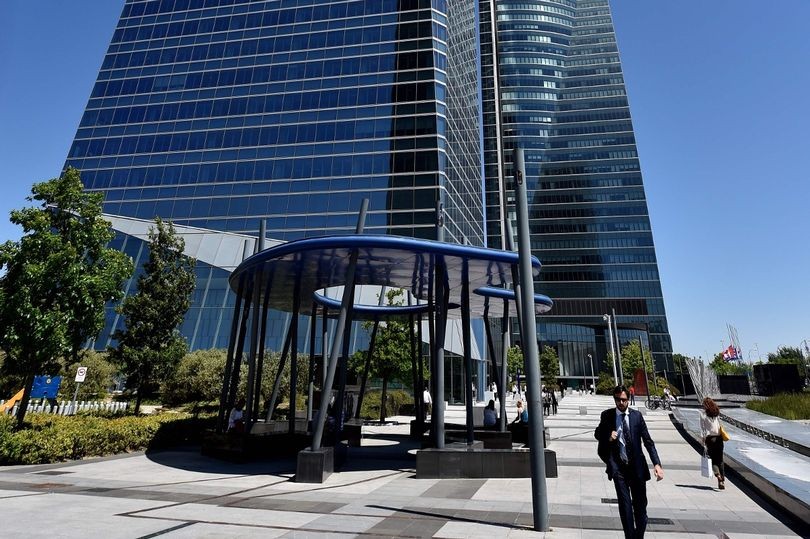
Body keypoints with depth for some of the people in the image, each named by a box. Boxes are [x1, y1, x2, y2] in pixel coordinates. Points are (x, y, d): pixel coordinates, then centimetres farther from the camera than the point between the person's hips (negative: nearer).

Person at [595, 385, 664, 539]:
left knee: (640, 504, 11)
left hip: (637, 466, 1)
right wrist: (607, 437, -10)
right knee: (625, 503, -5)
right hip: (618, 466, -1)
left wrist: (657, 464, -11)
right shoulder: (607, 415, -1)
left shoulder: (637, 415, -1)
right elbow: (597, 434, 12)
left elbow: (648, 441, -1)